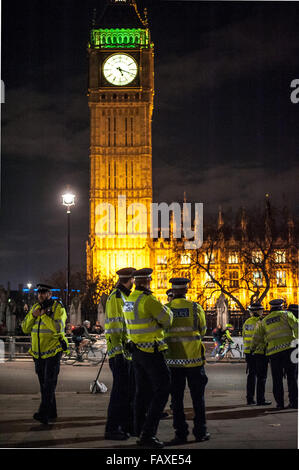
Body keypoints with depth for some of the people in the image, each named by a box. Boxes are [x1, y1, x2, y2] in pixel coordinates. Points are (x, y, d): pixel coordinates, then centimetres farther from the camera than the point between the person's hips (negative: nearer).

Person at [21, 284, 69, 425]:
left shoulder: (58, 308, -9)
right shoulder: (35, 307, 10)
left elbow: (58, 328, -23)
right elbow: (25, 328, 6)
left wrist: (44, 315, -22)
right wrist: (33, 315, -11)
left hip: (53, 351, -7)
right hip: (38, 353, 7)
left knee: (49, 383, -13)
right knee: (43, 384, 10)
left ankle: (44, 413, -21)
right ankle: (51, 413, 19)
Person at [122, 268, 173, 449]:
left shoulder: (129, 300, 9)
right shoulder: (148, 300, -19)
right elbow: (167, 319, -13)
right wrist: (167, 309, 6)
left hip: (137, 350, 9)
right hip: (151, 352, -9)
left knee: (143, 391, 14)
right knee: (162, 389, -4)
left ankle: (140, 433, 18)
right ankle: (148, 433, -9)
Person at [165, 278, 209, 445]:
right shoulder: (195, 308, -4)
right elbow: (203, 331, 8)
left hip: (173, 360, 1)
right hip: (194, 359, -1)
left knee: (177, 398, 6)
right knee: (198, 397, 10)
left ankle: (181, 433, 4)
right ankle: (200, 431, 12)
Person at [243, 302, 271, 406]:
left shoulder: (246, 323, 9)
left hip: (249, 353, 7)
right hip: (260, 352, -7)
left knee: (251, 375, 13)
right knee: (261, 377, -2)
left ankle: (250, 398, 14)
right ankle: (260, 399, -3)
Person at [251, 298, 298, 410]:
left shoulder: (264, 321, 16)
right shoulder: (286, 315, 6)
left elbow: (257, 337, 17)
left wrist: (253, 347, 33)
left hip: (274, 351, 2)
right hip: (288, 348, -2)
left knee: (277, 379, 8)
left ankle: (279, 403, 5)